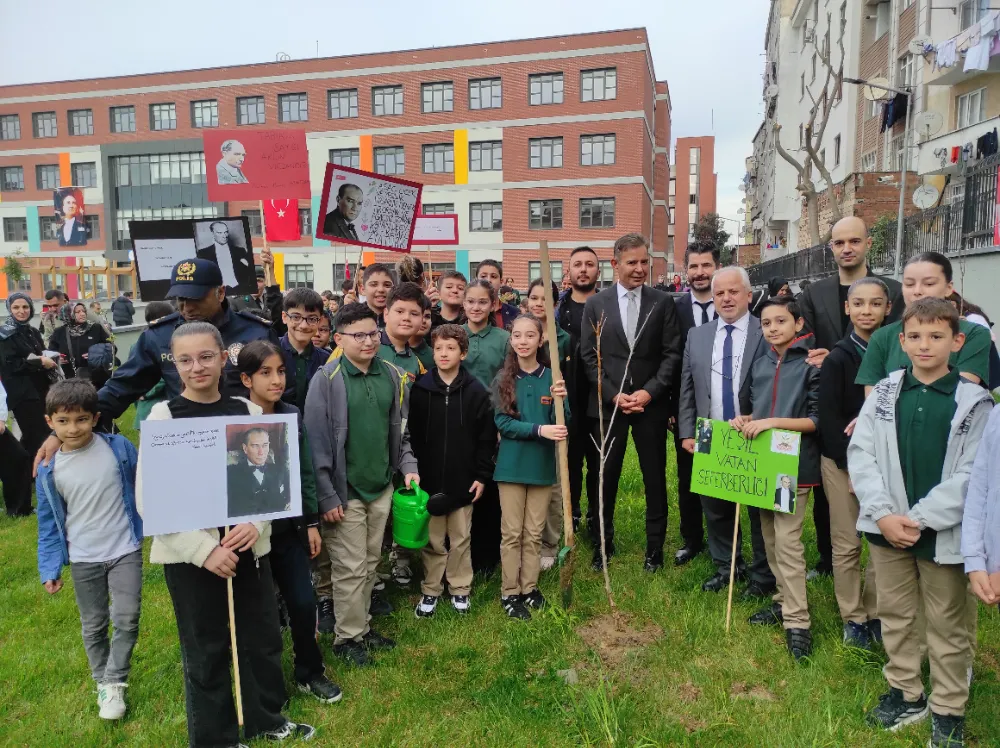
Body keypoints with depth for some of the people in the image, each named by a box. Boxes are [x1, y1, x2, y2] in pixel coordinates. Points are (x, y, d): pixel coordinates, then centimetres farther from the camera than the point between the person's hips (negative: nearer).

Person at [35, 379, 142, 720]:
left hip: (125, 551, -1)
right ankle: (103, 685, 34)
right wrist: (49, 568, 1)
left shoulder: (119, 448, -13)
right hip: (83, 560, 2)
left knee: (126, 619, -3)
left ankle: (115, 682, 18)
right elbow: (49, 524, 1)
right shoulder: (49, 470, -9)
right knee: (94, 626, 15)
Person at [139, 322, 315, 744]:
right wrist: (204, 549, -17)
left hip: (249, 546, 3)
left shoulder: (248, 411, 1)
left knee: (262, 637, 15)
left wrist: (255, 523, -14)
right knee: (206, 650, 11)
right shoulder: (163, 417, -8)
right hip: (190, 555, -3)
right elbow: (148, 499, -11)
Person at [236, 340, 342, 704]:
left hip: (289, 527, 4)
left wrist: (312, 522, 7)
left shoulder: (293, 415, -1)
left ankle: (310, 672, 31)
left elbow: (305, 472, 6)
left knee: (304, 603, 8)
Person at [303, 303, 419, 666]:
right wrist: (326, 496, -14)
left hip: (381, 487, 5)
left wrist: (408, 466, 1)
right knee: (350, 567, 4)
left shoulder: (393, 377, 3)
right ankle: (348, 637, 22)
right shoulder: (326, 380, -12)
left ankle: (362, 625, 33)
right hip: (345, 490, -5)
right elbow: (316, 441, -12)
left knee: (370, 562, 17)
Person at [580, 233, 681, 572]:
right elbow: (589, 356, 1)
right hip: (607, 403, 0)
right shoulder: (596, 304, 3)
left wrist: (649, 392, -11)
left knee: (655, 478, 8)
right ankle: (602, 543, 24)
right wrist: (613, 395, -8)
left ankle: (655, 547, 23)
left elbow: (672, 354, 0)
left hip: (651, 403, 0)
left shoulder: (663, 302, 4)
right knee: (604, 477, 7)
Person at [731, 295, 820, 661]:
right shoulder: (759, 364, 10)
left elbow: (818, 419, -12)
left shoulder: (811, 364, -8)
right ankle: (784, 600, 29)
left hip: (794, 463, -6)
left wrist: (772, 422, -20)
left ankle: (797, 621, 2)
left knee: (787, 541, -7)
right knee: (770, 537, 14)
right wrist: (744, 421, -2)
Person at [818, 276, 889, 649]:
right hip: (843, 461, -2)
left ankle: (876, 613, 25)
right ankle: (853, 618, 23)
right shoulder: (837, 358, -8)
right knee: (847, 545, 7)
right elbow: (829, 420, -9)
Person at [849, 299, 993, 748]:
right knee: (895, 613, 15)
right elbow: (860, 453, -3)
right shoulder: (884, 392, -1)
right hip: (886, 526, 3)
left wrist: (919, 519, -16)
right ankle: (905, 693, 34)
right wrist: (883, 514, -12)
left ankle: (948, 710, 29)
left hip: (943, 532, -2)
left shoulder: (974, 402, -7)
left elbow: (972, 474, -10)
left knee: (947, 623, 12)